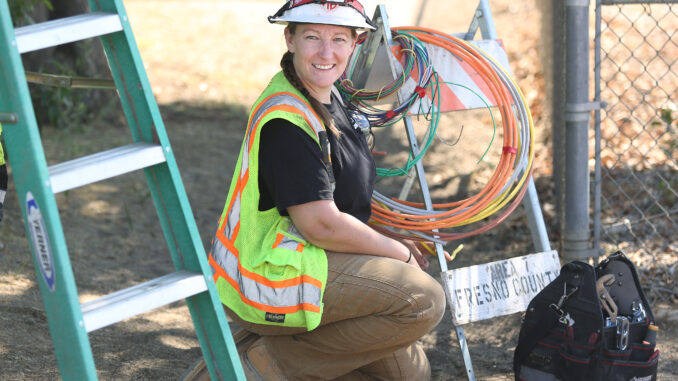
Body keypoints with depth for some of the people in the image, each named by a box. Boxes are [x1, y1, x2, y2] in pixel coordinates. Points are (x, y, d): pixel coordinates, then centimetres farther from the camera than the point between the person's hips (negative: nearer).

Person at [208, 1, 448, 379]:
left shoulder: (329, 100, 9)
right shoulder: (286, 120, -22)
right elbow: (322, 225, -24)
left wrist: (395, 245, 10)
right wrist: (401, 253, -11)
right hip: (273, 278, -10)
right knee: (425, 300, -21)